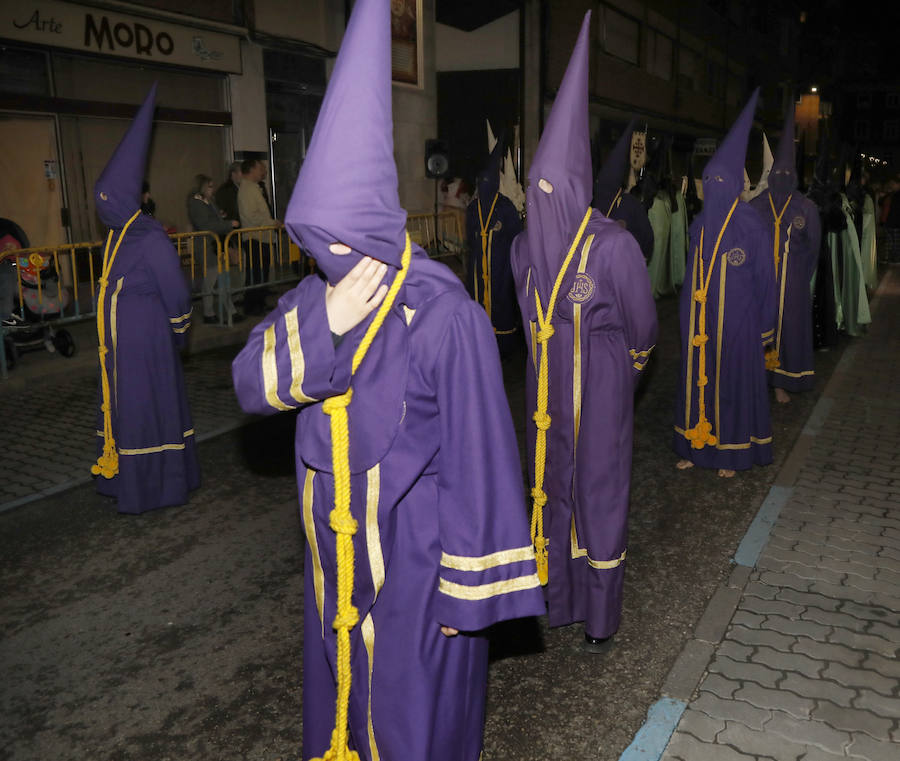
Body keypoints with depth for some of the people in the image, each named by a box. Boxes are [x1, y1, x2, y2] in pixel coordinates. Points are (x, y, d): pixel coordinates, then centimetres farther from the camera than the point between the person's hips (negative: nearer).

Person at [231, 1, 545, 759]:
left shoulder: (441, 313, -22)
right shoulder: (317, 295, -3)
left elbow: (477, 453, -19)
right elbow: (252, 384, -8)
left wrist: (475, 581, -14)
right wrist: (323, 325, -25)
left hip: (414, 552, -6)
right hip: (338, 547, 6)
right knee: (340, 678, 25)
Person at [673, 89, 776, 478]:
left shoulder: (750, 225, -9)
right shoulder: (700, 224, 7)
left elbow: (764, 276, -5)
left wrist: (763, 326, -6)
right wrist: (686, 315, 10)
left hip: (735, 319, -5)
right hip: (700, 320, 5)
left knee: (732, 379, 4)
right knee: (698, 377, 9)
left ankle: (731, 451, 17)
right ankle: (697, 444, 21)